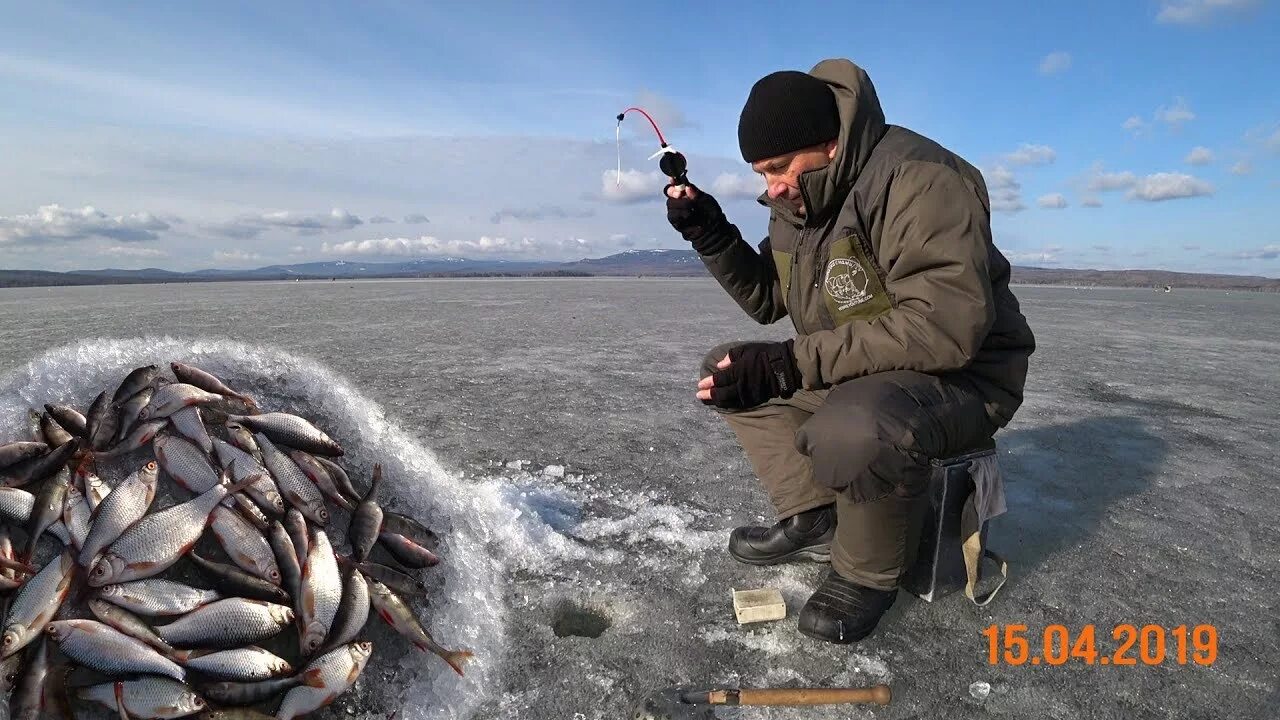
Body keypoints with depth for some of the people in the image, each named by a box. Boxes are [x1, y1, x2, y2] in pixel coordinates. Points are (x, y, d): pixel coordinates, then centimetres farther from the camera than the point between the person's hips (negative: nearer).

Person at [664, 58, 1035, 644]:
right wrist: (710, 234, -5)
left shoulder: (918, 178, -23)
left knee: (852, 431, -40)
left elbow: (946, 326, -33)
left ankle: (870, 572, -8)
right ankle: (816, 518, 0)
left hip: (962, 376, -8)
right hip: (855, 374, 9)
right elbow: (767, 299, 12)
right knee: (726, 371, 4)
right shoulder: (798, 200, 3)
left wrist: (790, 364, -34)